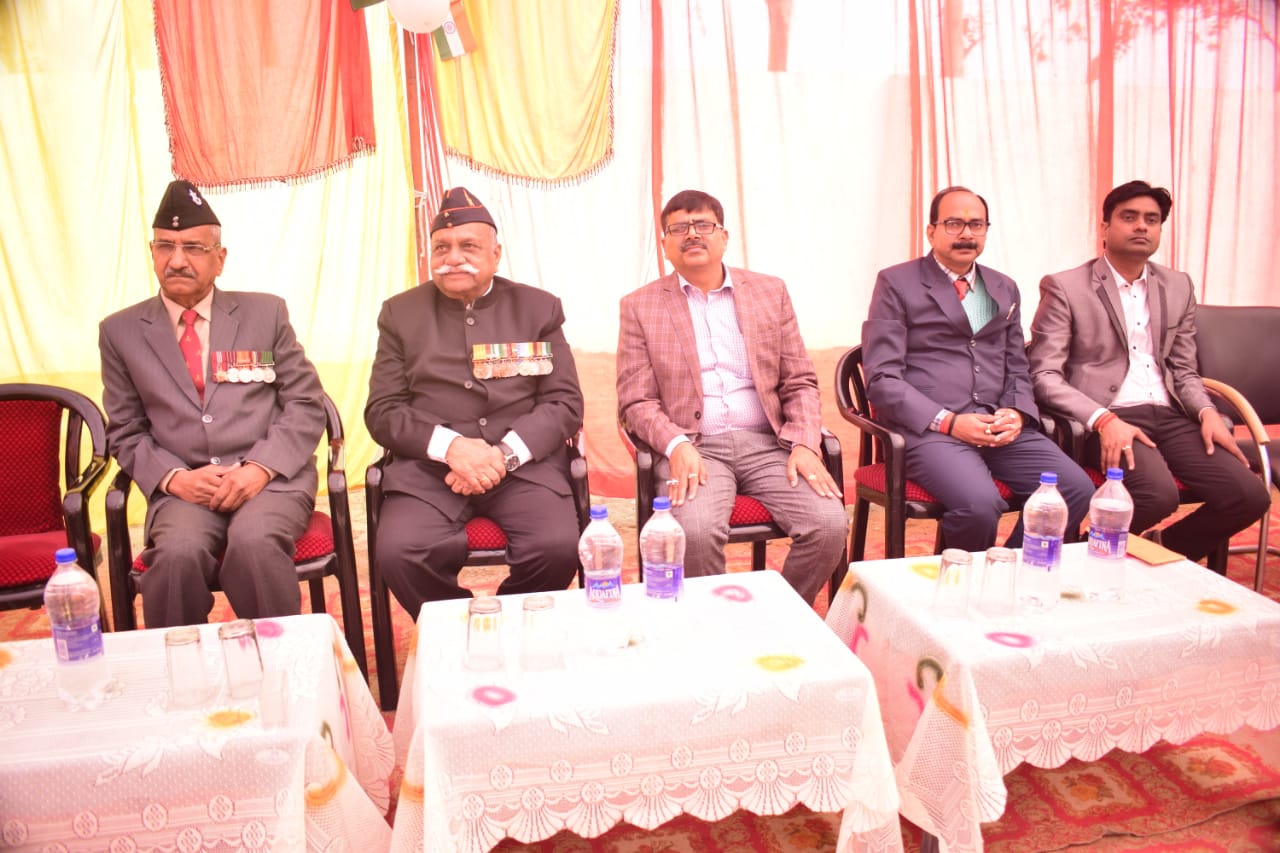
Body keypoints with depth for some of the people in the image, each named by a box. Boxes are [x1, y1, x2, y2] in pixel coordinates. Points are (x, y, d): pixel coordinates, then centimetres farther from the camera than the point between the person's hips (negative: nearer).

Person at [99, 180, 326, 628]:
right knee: (178, 552, -31)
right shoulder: (121, 331, 12)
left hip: (272, 478, -1)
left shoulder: (266, 312, 9)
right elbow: (125, 432, 13)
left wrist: (261, 466, -10)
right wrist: (172, 477, -7)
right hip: (184, 488, 1)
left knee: (254, 543, -32)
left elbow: (306, 404, 5)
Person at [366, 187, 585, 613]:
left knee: (558, 548, -27)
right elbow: (382, 410, 6)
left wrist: (505, 453, -13)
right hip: (428, 467, 0)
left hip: (523, 463, 0)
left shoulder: (539, 307, 11)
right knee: (396, 553, -28)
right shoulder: (401, 312, 12)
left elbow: (566, 402, 4)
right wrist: (451, 446, -13)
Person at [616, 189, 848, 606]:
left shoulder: (770, 292, 12)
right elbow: (636, 402, 2)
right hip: (694, 448, -2)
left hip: (768, 444, 3)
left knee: (829, 523, -21)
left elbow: (800, 382, 11)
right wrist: (677, 446, -17)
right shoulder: (640, 306, 6)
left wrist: (805, 444, -7)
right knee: (695, 532, -32)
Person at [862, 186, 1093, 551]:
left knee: (1077, 489, -17)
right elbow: (882, 379, -6)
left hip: (999, 427, 6)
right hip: (928, 428, -5)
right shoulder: (896, 284, 2)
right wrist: (949, 422, -15)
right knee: (980, 503, -31)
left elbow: (1017, 369, 22)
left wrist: (1017, 413, -1)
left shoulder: (1005, 288, 20)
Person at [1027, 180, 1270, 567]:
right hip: (1106, 421, -6)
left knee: (1250, 495, -13)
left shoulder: (1178, 286, 16)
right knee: (1159, 494, -31)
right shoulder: (1064, 288, -2)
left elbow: (1183, 370, 20)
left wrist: (1207, 411, -1)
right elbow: (1044, 375, -8)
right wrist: (1103, 419, -21)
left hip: (1169, 416, 6)